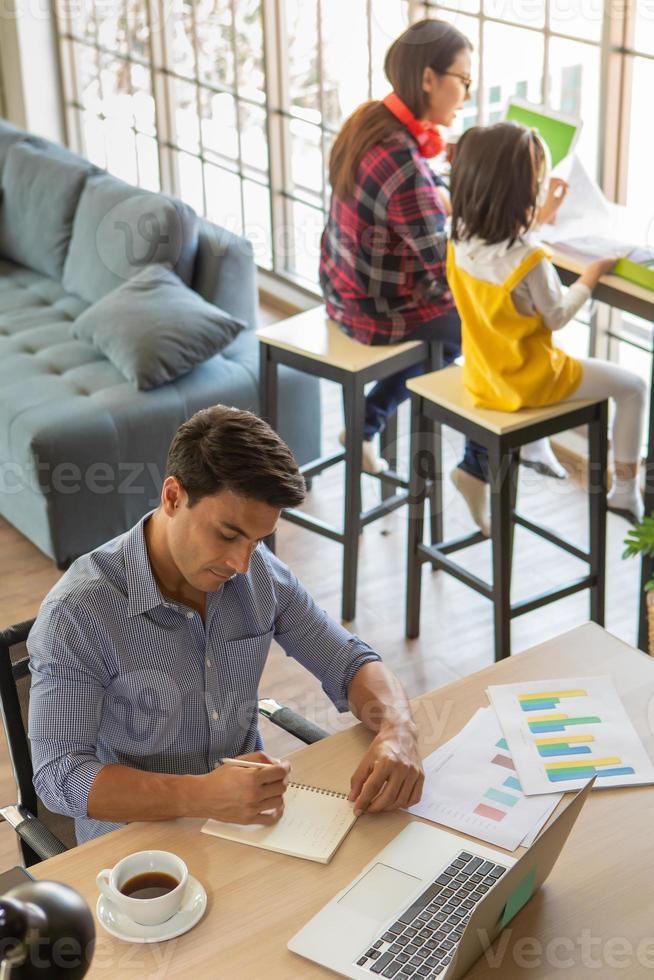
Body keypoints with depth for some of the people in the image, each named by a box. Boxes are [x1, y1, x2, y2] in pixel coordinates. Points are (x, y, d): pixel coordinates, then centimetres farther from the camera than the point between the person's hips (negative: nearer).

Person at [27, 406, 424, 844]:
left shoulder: (260, 571, -3)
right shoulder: (77, 611, -19)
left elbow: (351, 663, 5)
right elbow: (59, 777, -21)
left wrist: (397, 734, -17)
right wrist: (202, 796, -36)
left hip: (250, 817, 5)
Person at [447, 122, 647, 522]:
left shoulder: (461, 241, -10)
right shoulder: (530, 258, -30)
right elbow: (557, 317, -15)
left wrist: (533, 222, 12)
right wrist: (590, 277, 0)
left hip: (482, 374, 7)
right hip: (529, 382, -7)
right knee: (634, 387, 9)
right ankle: (626, 490, 17)